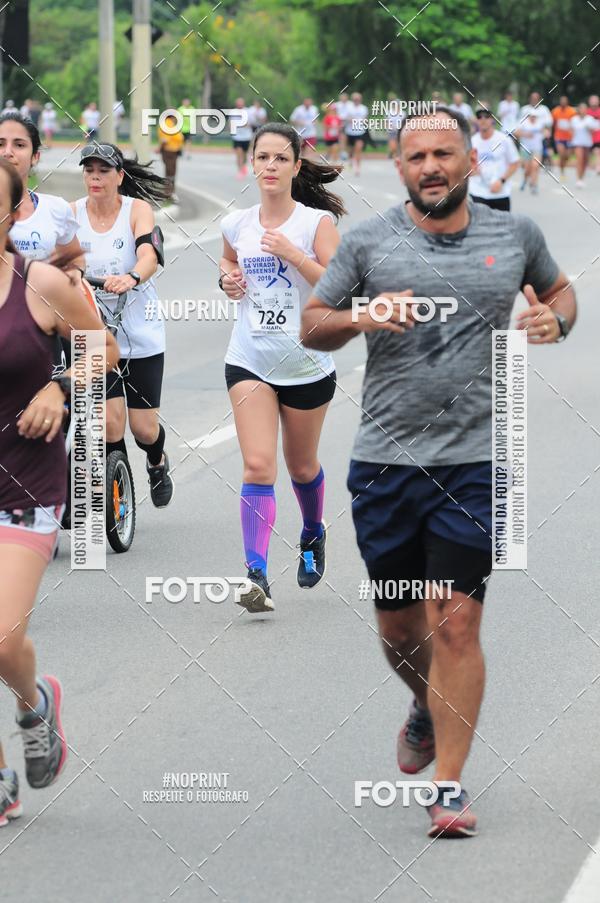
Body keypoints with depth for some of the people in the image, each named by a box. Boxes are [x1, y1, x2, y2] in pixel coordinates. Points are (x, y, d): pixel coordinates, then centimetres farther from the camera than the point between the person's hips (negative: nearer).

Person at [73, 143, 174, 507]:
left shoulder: (138, 209, -8)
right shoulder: (73, 214, -3)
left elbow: (149, 255, -24)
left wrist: (131, 278, -46)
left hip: (141, 332, -1)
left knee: (143, 426, 4)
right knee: (110, 419, -12)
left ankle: (158, 462, 39)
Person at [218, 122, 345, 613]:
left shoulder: (317, 222, -8)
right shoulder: (237, 224, 2)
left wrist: (292, 254, -24)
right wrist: (228, 280, 2)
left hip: (307, 364, -1)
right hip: (250, 361, 1)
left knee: (301, 465, 16)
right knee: (258, 465, -15)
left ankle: (313, 535, 47)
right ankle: (257, 576, -21)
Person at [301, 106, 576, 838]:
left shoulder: (515, 235, 5)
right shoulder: (368, 243, 2)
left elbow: (559, 288, 23)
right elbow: (310, 325, 7)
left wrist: (555, 319, 0)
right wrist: (358, 318, -14)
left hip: (475, 460, -1)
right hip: (385, 459, 1)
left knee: (455, 622, -9)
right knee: (398, 625, 12)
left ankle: (448, 784, -1)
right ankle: (427, 710, 45)